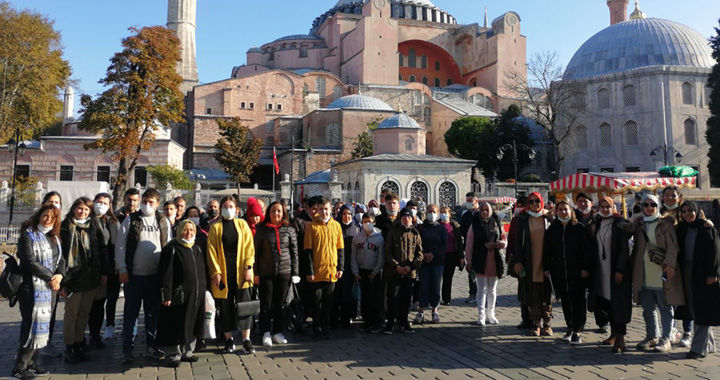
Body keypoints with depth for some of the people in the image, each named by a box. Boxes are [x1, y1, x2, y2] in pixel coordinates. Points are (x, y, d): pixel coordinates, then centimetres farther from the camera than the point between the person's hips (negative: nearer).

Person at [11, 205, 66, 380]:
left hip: (51, 288, 7)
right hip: (33, 288, -7)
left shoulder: (54, 237, 15)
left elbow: (61, 259, 12)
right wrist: (51, 277, -13)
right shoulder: (28, 235, -7)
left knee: (41, 326, 10)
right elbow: (30, 261, -16)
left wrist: (60, 275, -8)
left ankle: (31, 364, 19)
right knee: (33, 326, -7)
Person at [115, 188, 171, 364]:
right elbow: (120, 246, -3)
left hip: (156, 275, 2)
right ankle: (127, 348, 15)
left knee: (153, 311, 11)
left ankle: (151, 344, 24)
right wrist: (122, 269, -9)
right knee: (131, 312, 5)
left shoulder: (163, 222, 6)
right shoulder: (130, 220, -1)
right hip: (134, 274, -2)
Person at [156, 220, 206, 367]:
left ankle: (187, 352, 26)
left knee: (192, 325, 12)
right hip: (178, 295, -6)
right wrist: (166, 295, -18)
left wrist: (203, 291, 15)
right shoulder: (171, 249, -8)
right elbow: (166, 274, -13)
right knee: (176, 326, 1)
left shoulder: (197, 250, 12)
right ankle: (173, 355, 13)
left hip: (196, 296, 7)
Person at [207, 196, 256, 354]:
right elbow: (211, 250, 1)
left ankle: (246, 340, 2)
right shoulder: (215, 227, 5)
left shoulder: (242, 225, 7)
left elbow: (249, 246, 2)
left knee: (244, 303, -3)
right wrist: (215, 272, -7)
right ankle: (228, 340, 15)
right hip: (223, 271, 0)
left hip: (240, 270, 0)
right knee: (225, 305, 4)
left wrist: (248, 267, -7)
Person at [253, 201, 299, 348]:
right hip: (266, 273, -1)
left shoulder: (289, 230, 4)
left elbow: (294, 252, 6)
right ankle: (266, 333, 11)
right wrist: (256, 272, -1)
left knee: (279, 304, 9)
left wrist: (295, 272, 1)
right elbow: (256, 251, 4)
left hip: (284, 272, 1)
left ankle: (277, 332, 21)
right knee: (266, 304, 2)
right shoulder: (262, 230, 2)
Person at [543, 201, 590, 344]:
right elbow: (547, 250, 9)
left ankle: (577, 331, 5)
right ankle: (570, 327, 21)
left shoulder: (579, 228, -2)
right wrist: (546, 268, 4)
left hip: (577, 271, -3)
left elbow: (586, 249, -5)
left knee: (578, 300, -1)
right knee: (565, 300, 9)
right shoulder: (552, 229, 8)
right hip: (559, 272, 3)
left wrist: (585, 268, -11)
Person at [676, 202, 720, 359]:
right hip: (687, 272, 5)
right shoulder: (681, 229, 10)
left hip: (703, 273, -5)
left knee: (703, 310, -3)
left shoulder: (707, 228, -4)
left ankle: (699, 347, -2)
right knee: (694, 309, 8)